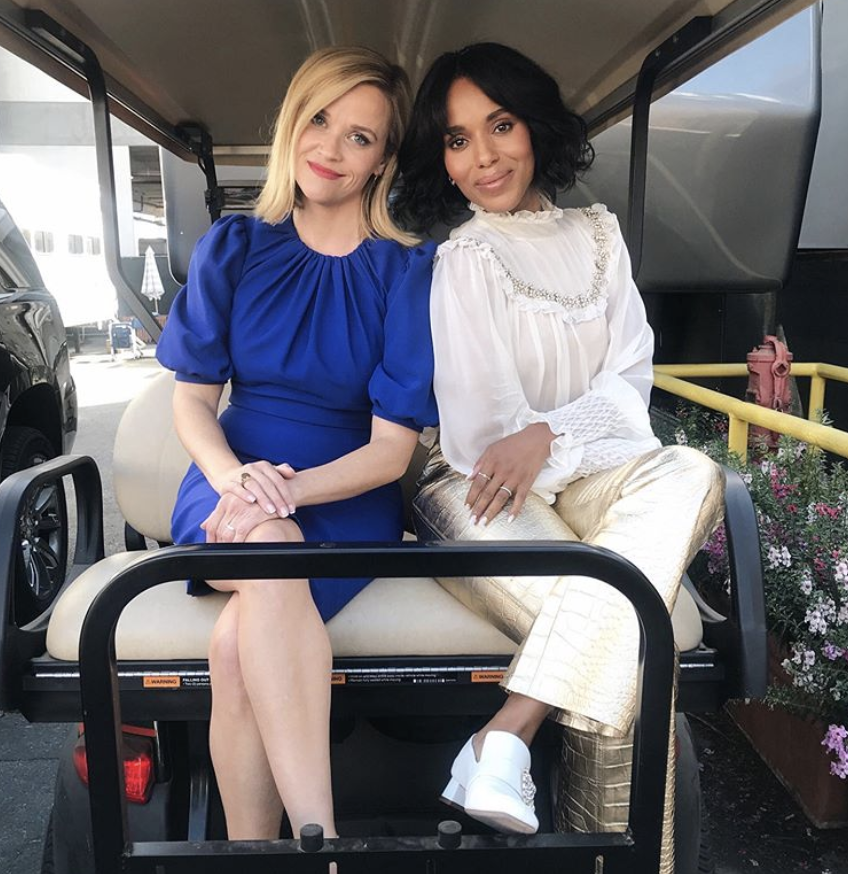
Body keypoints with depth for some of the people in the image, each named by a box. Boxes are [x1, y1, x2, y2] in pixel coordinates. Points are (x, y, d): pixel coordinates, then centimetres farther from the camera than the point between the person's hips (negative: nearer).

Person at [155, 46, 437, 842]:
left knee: (235, 644, -30)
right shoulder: (233, 248, 7)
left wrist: (288, 489, -22)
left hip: (346, 499, -1)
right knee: (270, 550, -35)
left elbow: (392, 446, -6)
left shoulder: (406, 270, -1)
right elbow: (193, 398, 5)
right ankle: (318, 836, -31)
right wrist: (235, 479, -16)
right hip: (234, 484, 2)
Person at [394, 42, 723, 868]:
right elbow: (483, 426, -5)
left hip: (584, 475, 5)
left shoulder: (596, 233, 15)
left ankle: (506, 736, -35)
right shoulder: (461, 260, 0)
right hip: (480, 491, -4)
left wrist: (548, 434, -12)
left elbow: (630, 379, 6)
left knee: (691, 474, -30)